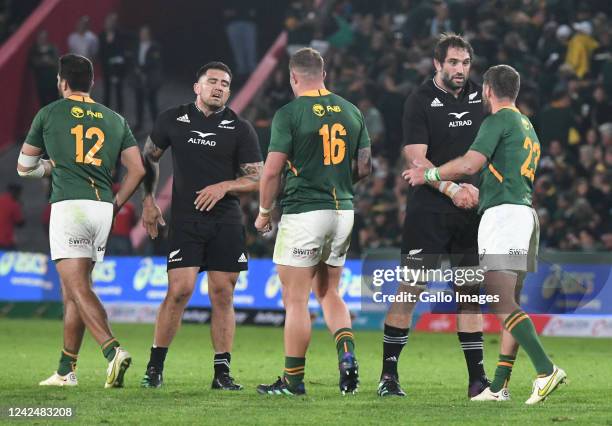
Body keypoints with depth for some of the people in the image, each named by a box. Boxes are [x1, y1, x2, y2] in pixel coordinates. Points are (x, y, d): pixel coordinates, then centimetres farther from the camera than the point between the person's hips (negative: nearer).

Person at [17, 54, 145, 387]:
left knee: (78, 288, -10)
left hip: (69, 204, -5)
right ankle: (66, 370, 15)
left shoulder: (49, 114, 7)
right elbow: (137, 169, 9)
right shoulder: (115, 120, 16)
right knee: (73, 288, 13)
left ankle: (113, 351, -30)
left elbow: (24, 167, 17)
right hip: (103, 205, 5)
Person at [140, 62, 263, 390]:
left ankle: (222, 373, 7)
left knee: (222, 295, 1)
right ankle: (154, 368, -2)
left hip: (226, 223, 1)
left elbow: (257, 178, 4)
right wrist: (148, 201, 11)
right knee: (179, 290, -12)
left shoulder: (240, 129, 4)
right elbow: (149, 158, 18)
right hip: (185, 219, -1)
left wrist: (224, 186, -12)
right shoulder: (173, 120, 6)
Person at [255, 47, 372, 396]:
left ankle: (293, 378, 4)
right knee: (329, 293, 18)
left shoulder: (289, 113, -10)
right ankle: (347, 355, -3)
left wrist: (264, 213, 3)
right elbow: (365, 167, 11)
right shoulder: (351, 112, 7)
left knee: (296, 300, 1)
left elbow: (272, 171, -11)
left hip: (302, 211, -6)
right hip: (343, 210, 6)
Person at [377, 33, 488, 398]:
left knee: (471, 293, 6)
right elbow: (417, 159, -11)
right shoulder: (421, 101, -4)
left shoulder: (480, 96, 10)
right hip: (429, 210, -5)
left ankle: (477, 378, 9)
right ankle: (389, 374, 1)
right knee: (410, 290, -6)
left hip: (472, 208, 5)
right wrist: (452, 189, -20)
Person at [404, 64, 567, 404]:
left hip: (503, 212, -10)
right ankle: (499, 386, 7)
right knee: (510, 304, 8)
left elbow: (470, 163, -16)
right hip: (526, 213, 10)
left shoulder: (499, 120, -5)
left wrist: (429, 174, -3)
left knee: (502, 303, -15)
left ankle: (547, 370, -25)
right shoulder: (528, 127, 23)